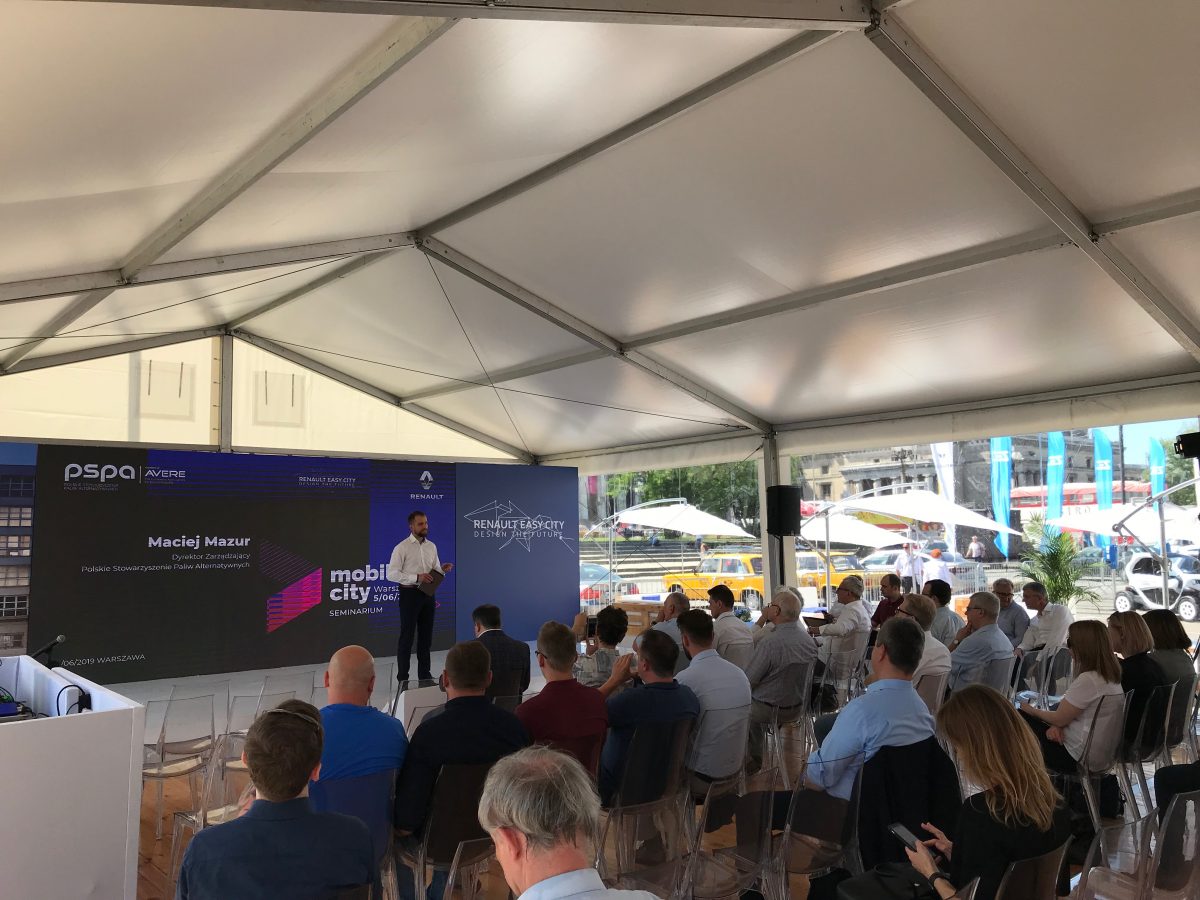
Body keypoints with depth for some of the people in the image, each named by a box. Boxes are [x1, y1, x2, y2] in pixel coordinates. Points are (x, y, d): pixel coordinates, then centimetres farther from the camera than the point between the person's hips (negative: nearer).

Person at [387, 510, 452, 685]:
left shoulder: (432, 546, 9)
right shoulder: (402, 548, -9)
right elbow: (391, 574, -14)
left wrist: (443, 570, -8)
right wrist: (416, 577, -22)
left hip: (427, 594, 6)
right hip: (410, 594, -5)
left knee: (426, 636, 12)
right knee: (407, 636, 1)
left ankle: (425, 674, 23)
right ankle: (402, 678, 9)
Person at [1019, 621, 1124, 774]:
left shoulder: (1088, 680, -25)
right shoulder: (1112, 677, 4)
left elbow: (1059, 718, -15)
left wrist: (1032, 710, 3)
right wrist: (1057, 726, -5)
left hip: (1077, 758, -9)